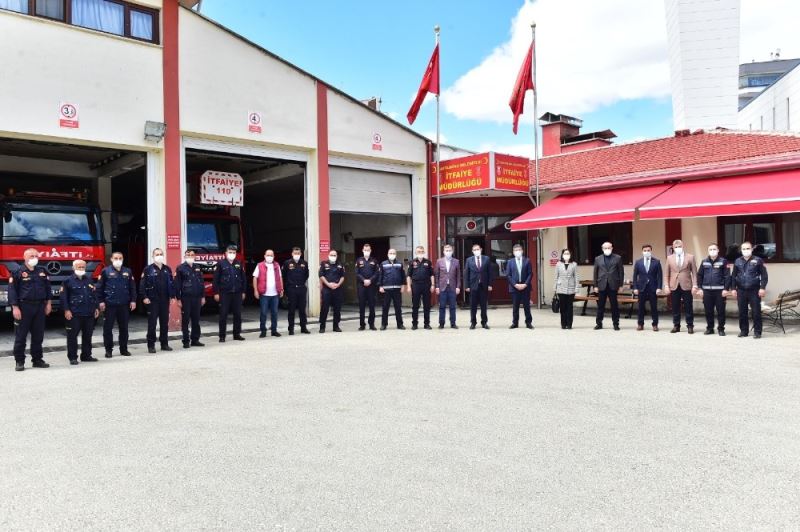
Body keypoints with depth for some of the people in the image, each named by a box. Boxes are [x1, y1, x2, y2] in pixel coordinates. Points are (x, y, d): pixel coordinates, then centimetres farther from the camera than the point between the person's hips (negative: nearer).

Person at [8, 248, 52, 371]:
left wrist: (48, 303, 9)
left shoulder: (42, 271, 11)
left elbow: (47, 288, 16)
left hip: (40, 306, 4)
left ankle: (37, 359, 17)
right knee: (21, 336, 1)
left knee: (38, 335, 9)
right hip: (24, 306, -4)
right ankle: (19, 361, 8)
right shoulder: (18, 272, -3)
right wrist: (15, 307, -11)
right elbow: (12, 291, -5)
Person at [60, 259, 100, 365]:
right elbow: (63, 297, -5)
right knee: (72, 336, -1)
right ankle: (72, 357, 6)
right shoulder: (68, 281, -1)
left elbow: (94, 295, 18)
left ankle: (86, 355, 20)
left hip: (89, 314, 5)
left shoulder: (89, 280, 14)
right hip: (74, 314, -5)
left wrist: (96, 308, 12)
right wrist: (66, 310, -12)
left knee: (87, 336, 10)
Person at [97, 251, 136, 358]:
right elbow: (99, 287, -2)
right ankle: (108, 350, 13)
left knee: (124, 327, 9)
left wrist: (133, 300, 2)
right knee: (108, 328, 3)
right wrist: (101, 301, -8)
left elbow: (132, 287, 9)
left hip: (124, 305, 3)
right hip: (109, 304, -3)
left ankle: (123, 349, 19)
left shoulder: (128, 271, 8)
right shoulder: (105, 271, -1)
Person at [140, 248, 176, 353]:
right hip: (152, 300, -4)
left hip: (165, 300, 4)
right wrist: (144, 297, -13)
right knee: (152, 323, -1)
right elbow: (142, 284, -6)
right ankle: (151, 345, 5)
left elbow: (171, 283, 13)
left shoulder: (167, 269, 11)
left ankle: (164, 343, 17)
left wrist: (172, 296, 7)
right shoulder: (148, 269, -2)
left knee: (165, 322, 9)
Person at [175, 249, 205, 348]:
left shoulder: (197, 268, 12)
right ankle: (186, 341, 7)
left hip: (197, 297, 5)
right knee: (185, 320, 0)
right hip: (185, 298, -4)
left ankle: (195, 340, 17)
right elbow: (177, 285, -5)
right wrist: (178, 299, -9)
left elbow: (202, 282, 15)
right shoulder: (180, 268, -2)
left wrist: (203, 296, 10)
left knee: (196, 320, 9)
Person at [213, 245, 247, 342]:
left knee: (237, 314, 8)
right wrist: (216, 293, -7)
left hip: (237, 293, 3)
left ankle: (237, 334, 18)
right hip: (224, 293, -3)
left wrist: (243, 292, 8)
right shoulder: (221, 264, -2)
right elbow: (216, 279, -3)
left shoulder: (239, 264, 8)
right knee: (223, 315, 1)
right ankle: (222, 336, 8)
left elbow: (243, 278, 11)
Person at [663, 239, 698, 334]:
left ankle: (690, 326, 11)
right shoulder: (670, 258, 8)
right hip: (674, 286, 2)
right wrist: (666, 286, 0)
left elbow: (694, 272, 1)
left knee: (688, 307, 2)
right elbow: (667, 273, 8)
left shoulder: (690, 257, 3)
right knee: (675, 308, 6)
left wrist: (695, 285, -6)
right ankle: (676, 326, 15)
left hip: (686, 286, -2)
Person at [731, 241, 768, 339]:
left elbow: (764, 275, -2)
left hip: (754, 290, -3)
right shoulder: (737, 261, 8)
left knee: (756, 312, 0)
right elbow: (733, 276, 13)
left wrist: (762, 288, -9)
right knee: (742, 312, 8)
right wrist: (733, 288, 7)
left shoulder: (758, 260, -1)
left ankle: (757, 331, 8)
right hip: (741, 291, 3)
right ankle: (743, 330, 18)